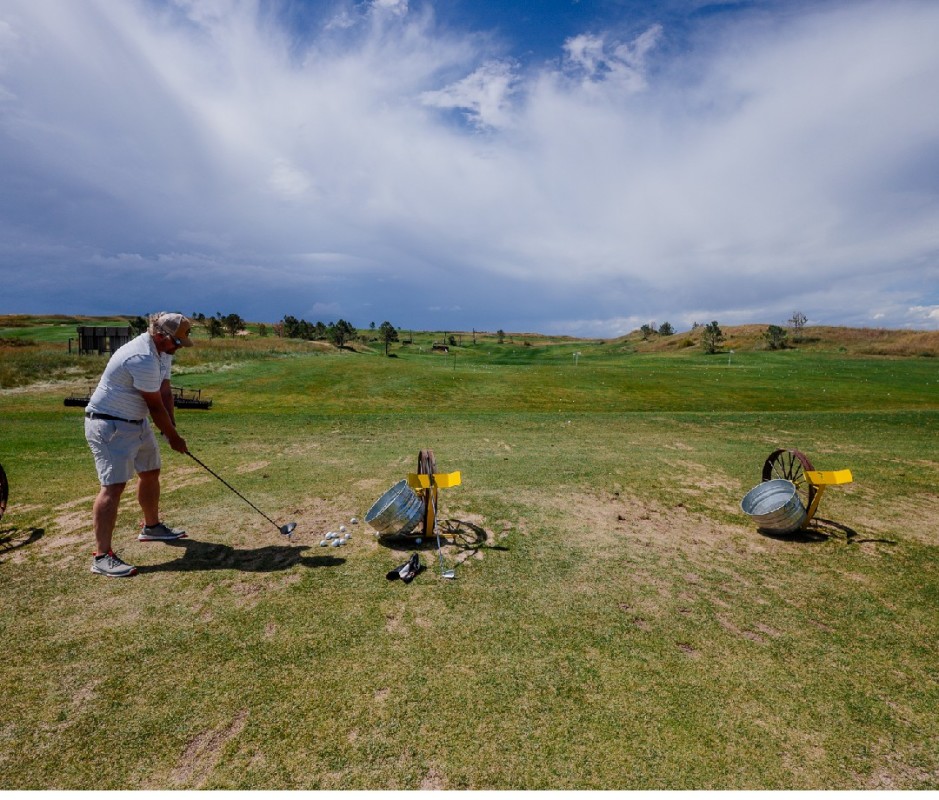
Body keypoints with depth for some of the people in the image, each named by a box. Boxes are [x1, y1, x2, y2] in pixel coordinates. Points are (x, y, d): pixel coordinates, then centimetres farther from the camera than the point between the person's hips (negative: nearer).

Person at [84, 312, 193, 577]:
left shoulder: (163, 351, 5)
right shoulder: (142, 358, -27)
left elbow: (165, 392, 6)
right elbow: (155, 405, -19)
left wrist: (171, 429, -3)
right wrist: (173, 437, -8)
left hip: (137, 422, 10)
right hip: (109, 425, -10)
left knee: (150, 472, 19)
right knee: (114, 485, -14)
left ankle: (152, 527, 38)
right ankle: (101, 556, -11)